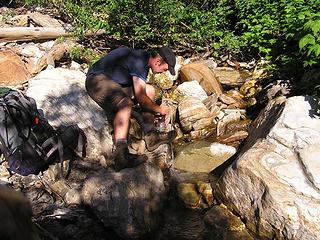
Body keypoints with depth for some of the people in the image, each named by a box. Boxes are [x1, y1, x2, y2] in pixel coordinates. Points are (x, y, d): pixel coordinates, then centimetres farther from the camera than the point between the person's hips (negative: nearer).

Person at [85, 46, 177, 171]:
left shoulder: (144, 57, 9)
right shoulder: (139, 60, -22)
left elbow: (140, 90, 16)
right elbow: (140, 97, -23)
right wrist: (158, 109, -8)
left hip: (114, 81, 10)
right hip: (97, 79, -10)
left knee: (150, 90, 3)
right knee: (126, 104, -36)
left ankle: (150, 137, 0)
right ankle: (121, 155, -41)